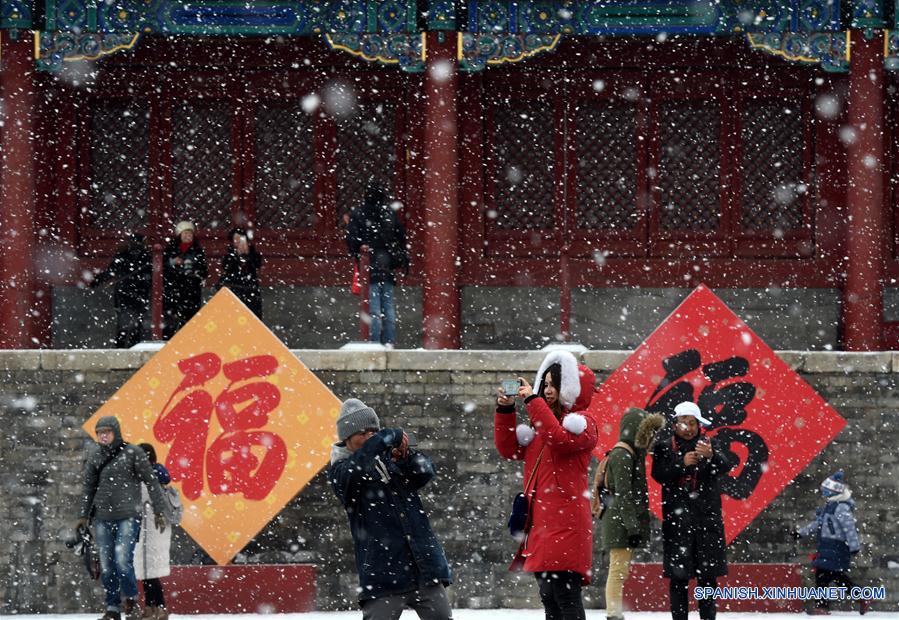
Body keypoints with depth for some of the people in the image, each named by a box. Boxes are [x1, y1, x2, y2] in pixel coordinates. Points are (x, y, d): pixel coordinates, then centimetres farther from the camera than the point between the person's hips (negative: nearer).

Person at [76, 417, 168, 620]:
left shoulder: (132, 453, -2)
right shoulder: (95, 456, 10)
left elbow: (151, 482, 1)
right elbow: (89, 487, 18)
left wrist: (158, 511, -1)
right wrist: (84, 515, 14)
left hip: (128, 516, -4)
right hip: (102, 517, 4)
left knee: (122, 559, -17)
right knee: (106, 565, 2)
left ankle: (131, 601, 1)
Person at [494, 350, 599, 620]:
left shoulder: (582, 423, -1)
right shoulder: (542, 424, 23)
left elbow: (559, 439, -21)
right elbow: (510, 449, 20)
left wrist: (533, 401, -18)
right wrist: (505, 410, 8)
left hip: (566, 524, -9)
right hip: (541, 521, 9)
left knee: (565, 595, -15)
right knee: (549, 595, 11)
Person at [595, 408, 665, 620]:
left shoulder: (632, 453, 17)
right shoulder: (622, 455, -13)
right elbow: (622, 494, -19)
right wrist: (632, 526, -21)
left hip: (627, 521, 10)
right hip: (621, 520, -10)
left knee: (620, 571, 12)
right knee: (618, 571, -11)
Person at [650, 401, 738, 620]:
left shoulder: (708, 444, 7)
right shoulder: (664, 446, 7)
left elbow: (726, 464, -11)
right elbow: (659, 474, -7)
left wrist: (711, 455, -32)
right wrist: (681, 464, -23)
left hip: (707, 516, 1)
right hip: (676, 518, -1)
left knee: (708, 574, 1)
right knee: (678, 575, -3)